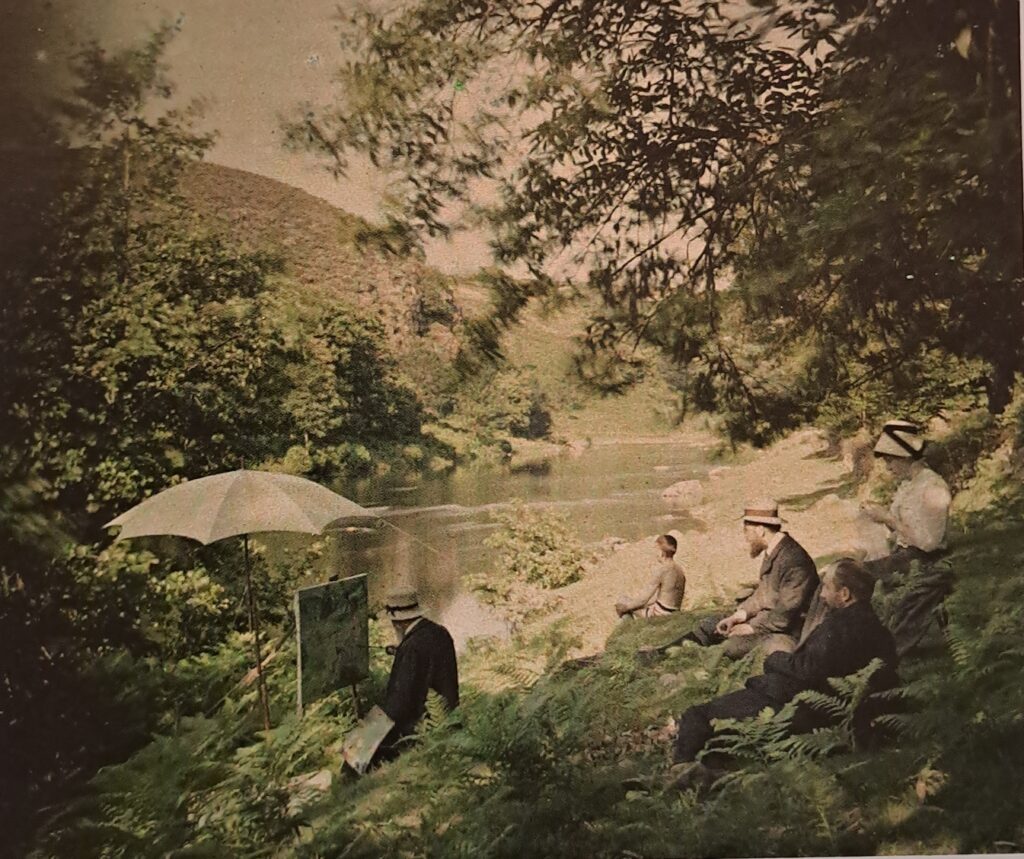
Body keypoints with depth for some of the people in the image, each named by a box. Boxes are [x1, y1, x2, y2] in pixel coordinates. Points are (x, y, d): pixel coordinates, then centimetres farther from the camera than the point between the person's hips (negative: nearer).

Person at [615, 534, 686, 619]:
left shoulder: (661, 570, -19)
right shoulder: (679, 570, 4)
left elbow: (644, 598, -16)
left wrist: (625, 606, -2)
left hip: (659, 614, -8)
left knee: (622, 603, 9)